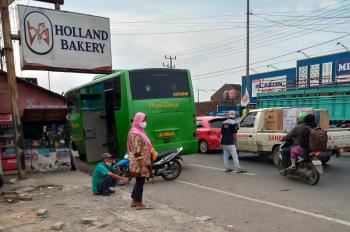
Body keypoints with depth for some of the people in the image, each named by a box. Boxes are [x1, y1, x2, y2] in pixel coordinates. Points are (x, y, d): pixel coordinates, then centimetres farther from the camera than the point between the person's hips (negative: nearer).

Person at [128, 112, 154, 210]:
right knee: (140, 182, 1)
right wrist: (143, 166, -24)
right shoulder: (135, 134, -19)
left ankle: (134, 201, 28)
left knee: (139, 182, 17)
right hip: (140, 164, -10)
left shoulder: (139, 131, 13)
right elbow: (137, 152, -23)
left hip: (142, 163, 10)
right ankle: (139, 204, 12)